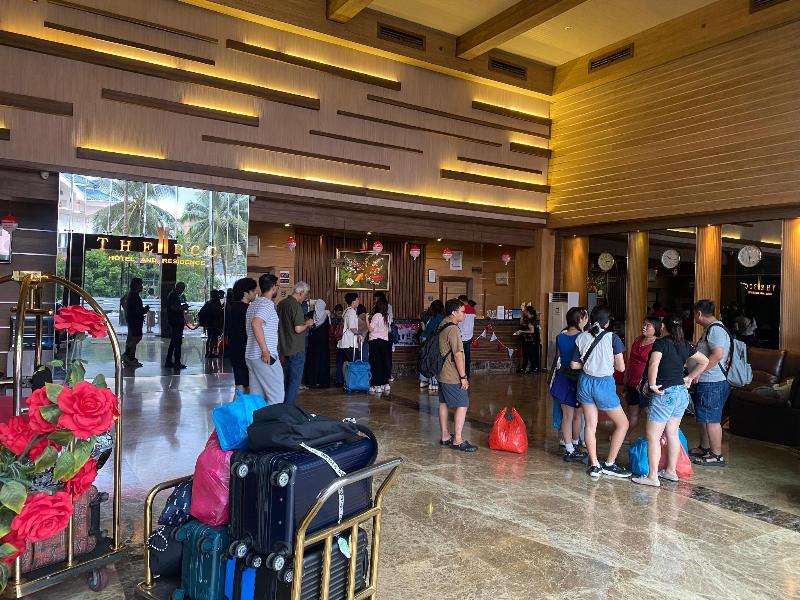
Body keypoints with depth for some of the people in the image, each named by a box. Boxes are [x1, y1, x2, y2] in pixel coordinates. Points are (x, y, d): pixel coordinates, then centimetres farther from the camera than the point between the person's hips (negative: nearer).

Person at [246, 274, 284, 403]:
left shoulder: (253, 304, 17)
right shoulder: (268, 303, -13)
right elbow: (256, 323, -29)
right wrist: (265, 350, -26)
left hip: (251, 355, 9)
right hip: (266, 358, -9)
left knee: (256, 396, 12)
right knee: (277, 395, -5)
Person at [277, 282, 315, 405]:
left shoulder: (282, 303, 9)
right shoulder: (296, 306, -17)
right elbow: (298, 329, -23)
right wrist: (307, 324, -5)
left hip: (285, 347, 9)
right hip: (296, 349, -9)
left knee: (287, 379, 17)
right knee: (295, 380, -2)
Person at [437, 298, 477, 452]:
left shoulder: (442, 326, 12)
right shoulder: (453, 329, -19)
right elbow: (458, 355, -22)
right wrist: (463, 377, -19)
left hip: (442, 374, 10)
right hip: (453, 376, -10)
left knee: (444, 403, 13)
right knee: (462, 405, -6)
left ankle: (445, 436, 22)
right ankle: (458, 440, -5)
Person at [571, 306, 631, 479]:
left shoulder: (581, 338, 0)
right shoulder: (612, 338, -10)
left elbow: (575, 365, 3)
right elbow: (621, 367, -10)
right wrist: (609, 361, 9)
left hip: (585, 382, 4)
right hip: (604, 385, -4)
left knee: (590, 425, 11)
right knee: (622, 424, 13)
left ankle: (594, 466, 13)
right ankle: (609, 465, 14)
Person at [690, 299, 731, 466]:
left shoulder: (715, 329, -18)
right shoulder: (712, 329, 16)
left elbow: (718, 354, -27)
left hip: (712, 383, -11)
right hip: (708, 382, 11)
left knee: (711, 419, -2)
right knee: (704, 417, 20)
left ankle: (717, 455, 7)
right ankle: (704, 448, 32)